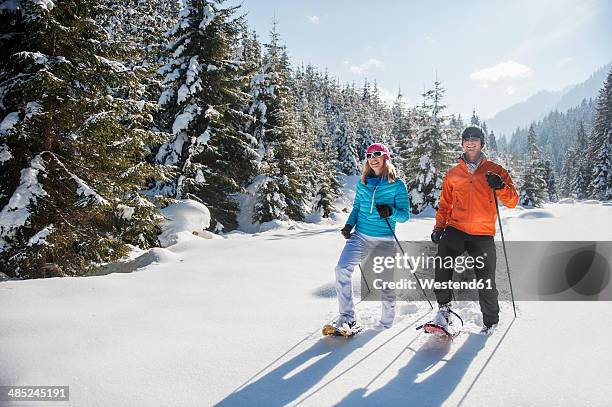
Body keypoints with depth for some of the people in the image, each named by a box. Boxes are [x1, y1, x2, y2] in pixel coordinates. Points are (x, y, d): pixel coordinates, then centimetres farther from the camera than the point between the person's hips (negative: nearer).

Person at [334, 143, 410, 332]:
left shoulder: (397, 185, -2)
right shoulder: (363, 183, 10)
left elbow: (405, 215, -2)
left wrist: (390, 212, -22)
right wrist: (349, 224, 1)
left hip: (385, 240, -2)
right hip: (361, 236, 3)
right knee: (342, 269, -17)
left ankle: (386, 324, 26)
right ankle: (347, 317, -5)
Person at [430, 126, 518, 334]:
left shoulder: (495, 170, 8)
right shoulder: (452, 174, 14)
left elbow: (512, 201, 3)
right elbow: (445, 205, 20)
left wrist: (500, 187, -16)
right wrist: (439, 226, 7)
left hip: (483, 234, -1)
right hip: (456, 229, 1)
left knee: (486, 281, -1)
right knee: (443, 260, -24)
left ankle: (491, 320, 23)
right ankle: (444, 306, -7)